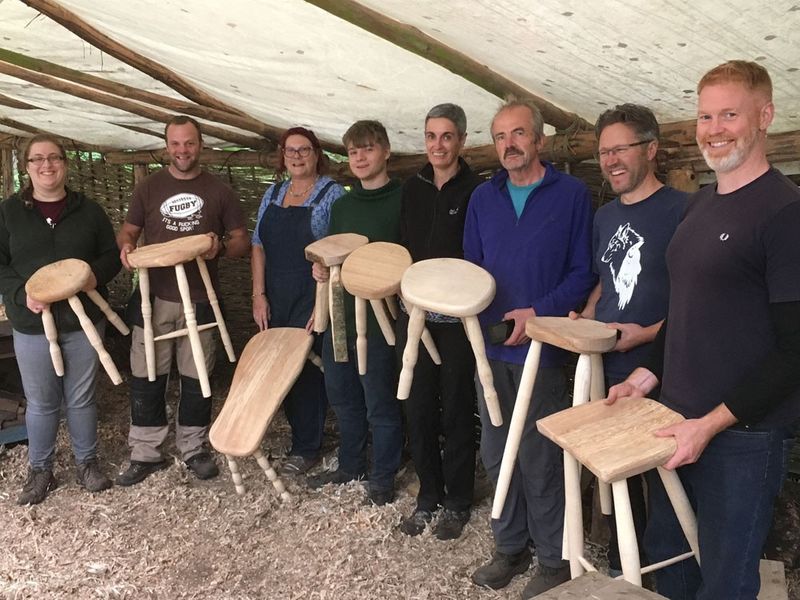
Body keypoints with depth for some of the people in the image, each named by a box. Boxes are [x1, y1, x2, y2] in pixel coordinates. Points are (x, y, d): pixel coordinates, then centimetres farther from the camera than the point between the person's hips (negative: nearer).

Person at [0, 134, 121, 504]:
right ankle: (39, 471, 28)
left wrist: (96, 275, -16)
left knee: (81, 398, 12)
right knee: (40, 402, 10)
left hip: (83, 320, 1)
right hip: (31, 324, 0)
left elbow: (112, 255, 5)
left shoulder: (88, 210, 4)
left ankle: (87, 462, 30)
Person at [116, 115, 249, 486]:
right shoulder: (149, 187, 8)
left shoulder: (218, 191, 6)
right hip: (154, 298, 1)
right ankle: (145, 453, 19)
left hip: (199, 299, -1)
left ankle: (193, 449, 25)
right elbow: (128, 231, 12)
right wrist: (125, 246, -11)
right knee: (145, 378, 4)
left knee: (196, 379, 8)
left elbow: (242, 240, 6)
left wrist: (220, 248, -16)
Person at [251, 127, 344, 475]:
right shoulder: (274, 193, 12)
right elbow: (258, 246, 10)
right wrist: (259, 295, 1)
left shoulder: (331, 193, -4)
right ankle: (298, 431, 27)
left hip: (312, 298, -5)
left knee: (307, 368, 0)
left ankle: (306, 448, 15)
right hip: (276, 299, 5)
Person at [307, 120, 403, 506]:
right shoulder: (342, 205, 14)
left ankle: (383, 477, 21)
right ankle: (350, 466, 36)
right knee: (343, 398, 17)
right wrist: (321, 269, 1)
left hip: (378, 319, -7)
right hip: (338, 315, 7)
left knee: (380, 404, 4)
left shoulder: (402, 200, -6)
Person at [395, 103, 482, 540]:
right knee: (417, 407, 10)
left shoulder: (476, 191, -6)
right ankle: (428, 496, 27)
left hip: (457, 316, -5)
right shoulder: (412, 188, 11)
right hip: (415, 313, 5)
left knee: (456, 409, 5)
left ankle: (457, 502, 23)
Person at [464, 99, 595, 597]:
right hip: (492, 346, 5)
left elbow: (583, 273, -5)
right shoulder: (483, 198, 10)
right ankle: (510, 547, 31)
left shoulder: (571, 194, -3)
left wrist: (540, 313, -17)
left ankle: (555, 560, 21)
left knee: (540, 459, 2)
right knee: (497, 454, 13)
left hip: (542, 347, -5)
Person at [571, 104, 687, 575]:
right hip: (608, 369, 7)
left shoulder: (682, 209, -10)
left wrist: (650, 332, -21)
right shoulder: (605, 216, 11)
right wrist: (584, 320, 5)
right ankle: (620, 569, 37)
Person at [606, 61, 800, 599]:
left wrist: (712, 423, -18)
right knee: (665, 554, 20)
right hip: (677, 421, 7)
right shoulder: (700, 203, 11)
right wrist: (647, 377, 10)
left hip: (742, 434, -7)